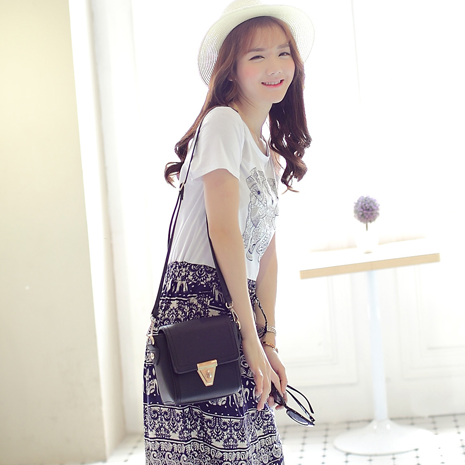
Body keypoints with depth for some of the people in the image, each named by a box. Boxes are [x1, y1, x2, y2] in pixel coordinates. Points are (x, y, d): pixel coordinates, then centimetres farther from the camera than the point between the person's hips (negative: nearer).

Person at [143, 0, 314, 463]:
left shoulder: (272, 156, 19)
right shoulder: (223, 122, -7)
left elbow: (266, 253, 15)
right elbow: (223, 232, -15)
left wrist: (268, 343, 6)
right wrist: (251, 338, -13)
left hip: (242, 309, 9)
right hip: (200, 307, -8)